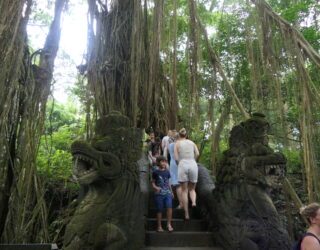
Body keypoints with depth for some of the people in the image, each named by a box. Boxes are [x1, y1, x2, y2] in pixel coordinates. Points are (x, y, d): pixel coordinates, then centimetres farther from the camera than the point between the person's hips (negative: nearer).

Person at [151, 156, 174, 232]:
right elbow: (153, 183, 3)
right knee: (159, 210, 2)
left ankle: (169, 224, -5)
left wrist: (171, 192, 18)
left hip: (168, 193, 3)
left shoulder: (167, 172, 11)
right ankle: (159, 226, 14)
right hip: (159, 194, -2)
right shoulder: (155, 172, 0)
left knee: (169, 207, -16)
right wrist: (155, 187, -16)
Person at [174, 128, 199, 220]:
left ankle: (186, 214, 2)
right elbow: (197, 154, 4)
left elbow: (176, 158, 1)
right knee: (192, 189, 16)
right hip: (193, 165, 2)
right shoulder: (191, 142, 17)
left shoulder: (177, 143, 10)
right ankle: (194, 202, -17)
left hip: (183, 165, -2)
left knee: (184, 190, 5)